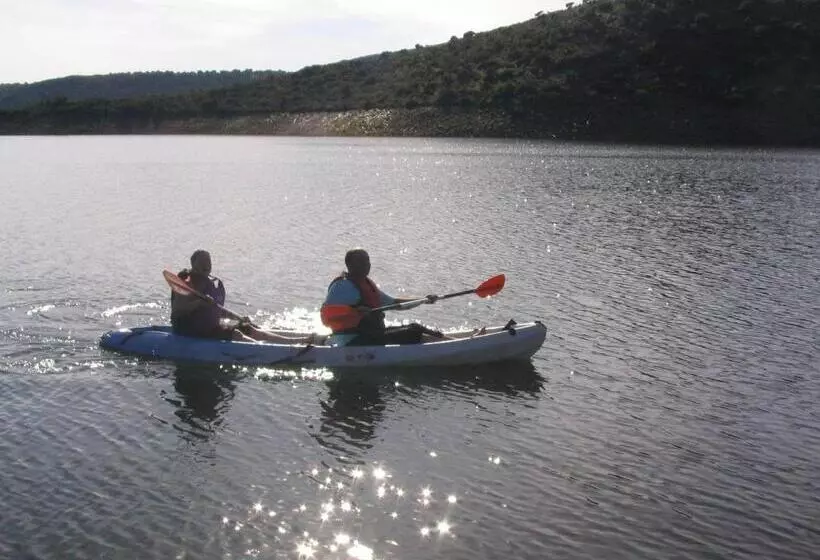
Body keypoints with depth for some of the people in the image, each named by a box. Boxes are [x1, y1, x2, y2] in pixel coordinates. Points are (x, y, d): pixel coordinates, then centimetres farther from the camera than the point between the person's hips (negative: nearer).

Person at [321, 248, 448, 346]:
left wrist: (424, 300, 17)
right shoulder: (343, 285, -11)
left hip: (373, 334, 10)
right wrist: (357, 312, -31)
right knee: (412, 334, -19)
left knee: (415, 328, -1)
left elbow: (395, 303, 25)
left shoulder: (367, 284, 19)